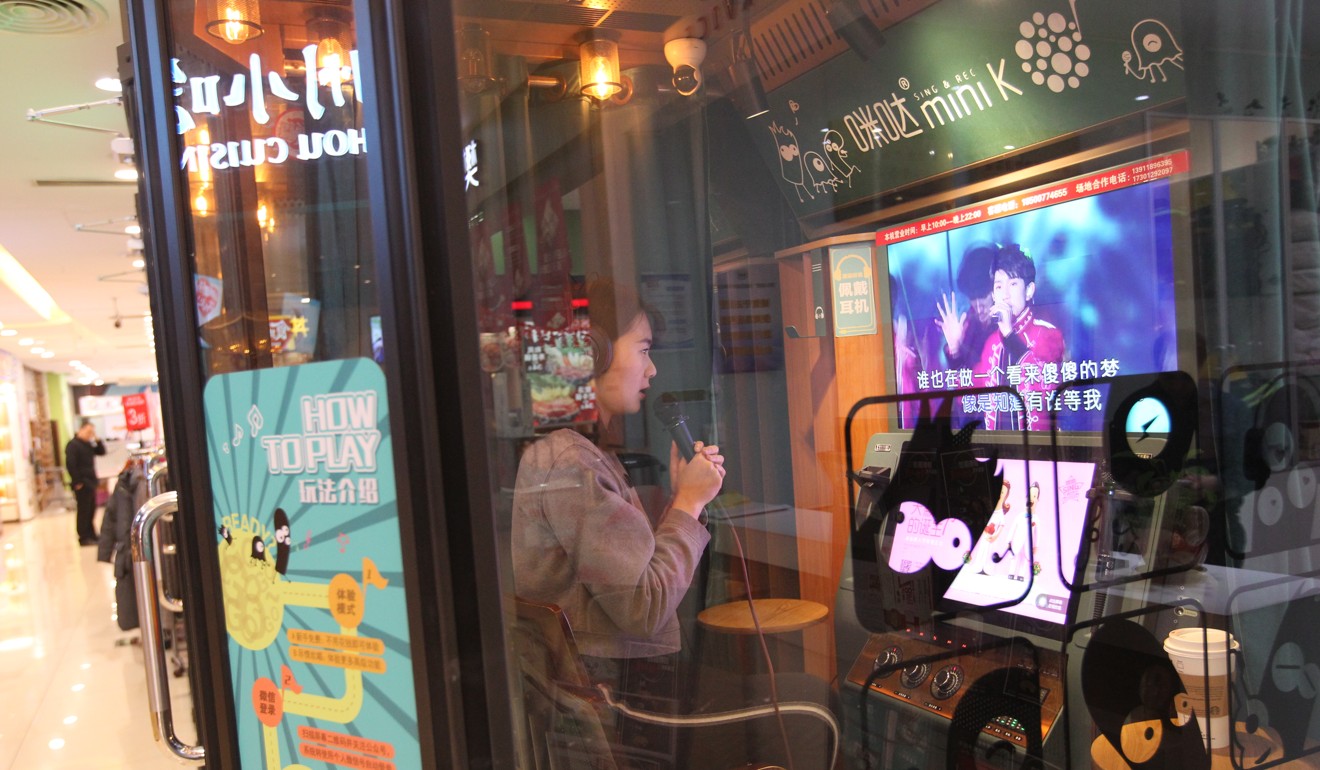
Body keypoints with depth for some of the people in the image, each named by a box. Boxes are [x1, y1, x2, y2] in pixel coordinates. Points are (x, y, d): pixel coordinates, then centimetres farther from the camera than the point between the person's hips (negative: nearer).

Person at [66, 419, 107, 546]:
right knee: (83, 511, -5)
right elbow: (70, 465, -19)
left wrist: (97, 440, 0)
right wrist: (77, 482, -20)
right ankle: (84, 538, 0)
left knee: (91, 511, 13)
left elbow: (102, 451, 15)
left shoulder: (89, 444, 15)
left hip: (90, 482, 9)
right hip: (82, 484, -9)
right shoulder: (73, 445, -11)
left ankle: (91, 536, 21)